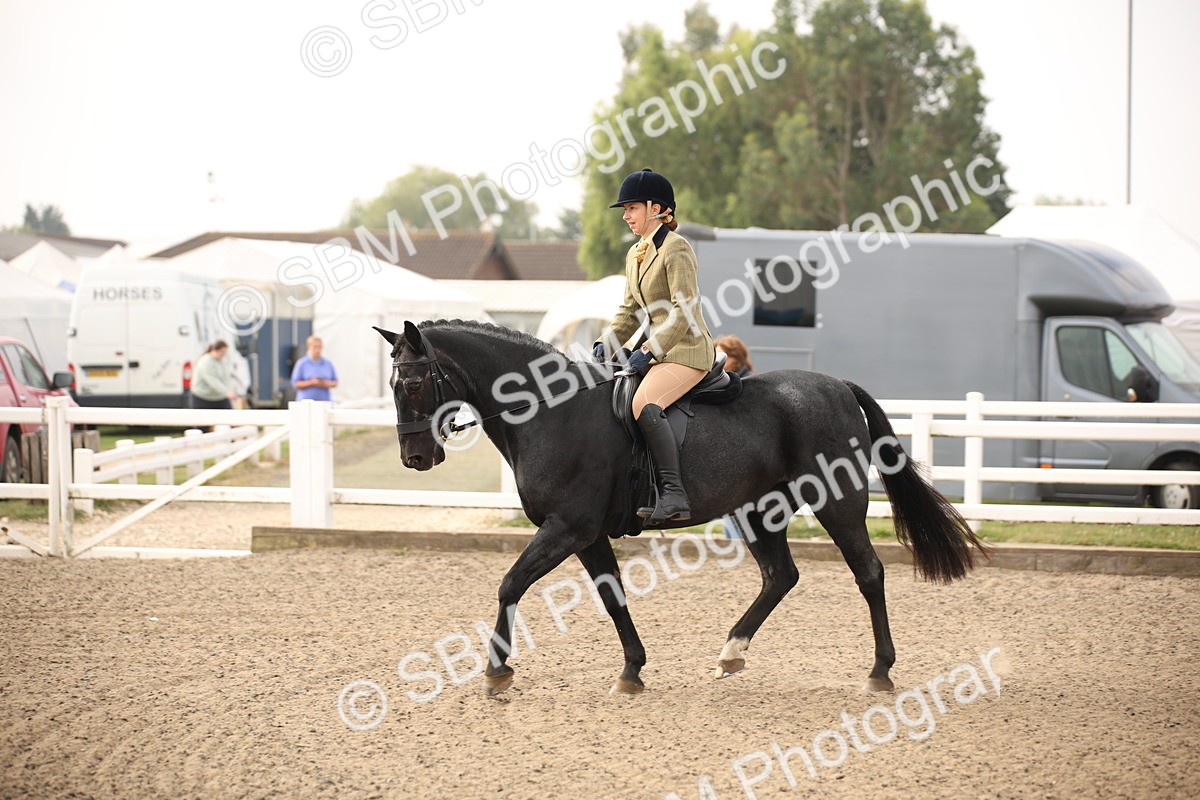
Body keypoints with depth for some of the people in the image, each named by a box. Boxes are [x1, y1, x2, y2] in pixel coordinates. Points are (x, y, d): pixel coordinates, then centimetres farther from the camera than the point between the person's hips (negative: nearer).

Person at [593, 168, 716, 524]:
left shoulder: (676, 249, -12)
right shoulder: (635, 254, 16)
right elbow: (630, 310, 21)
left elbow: (683, 311, -19)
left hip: (689, 350, -10)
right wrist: (605, 344, 5)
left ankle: (673, 495, -36)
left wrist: (649, 351, -22)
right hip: (661, 349, 10)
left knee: (644, 404, -31)